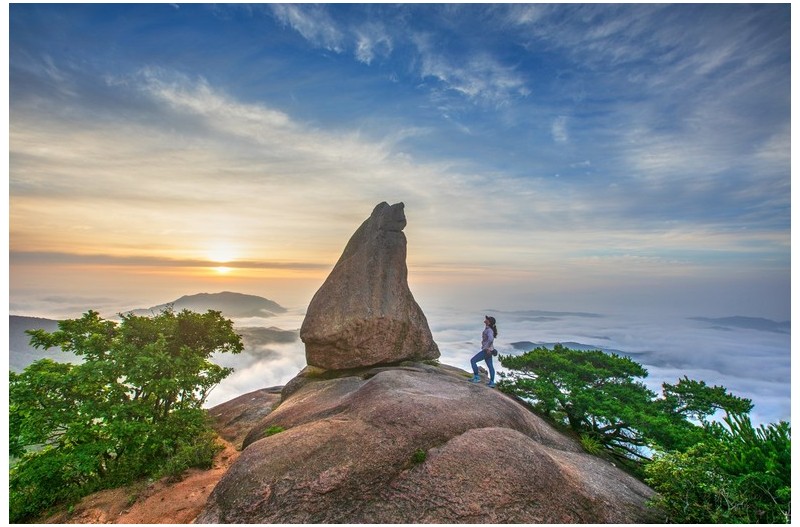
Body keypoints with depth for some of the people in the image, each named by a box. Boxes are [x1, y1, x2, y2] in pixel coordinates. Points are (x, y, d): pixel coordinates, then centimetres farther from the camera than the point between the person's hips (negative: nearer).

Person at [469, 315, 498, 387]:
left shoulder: (489, 330, -18)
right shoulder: (488, 329, 10)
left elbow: (491, 339, -36)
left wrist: (488, 348, -27)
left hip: (487, 351, -10)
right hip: (488, 350, 10)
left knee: (473, 361, -7)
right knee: (490, 366, 12)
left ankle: (476, 377, -2)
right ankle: (492, 382, 17)